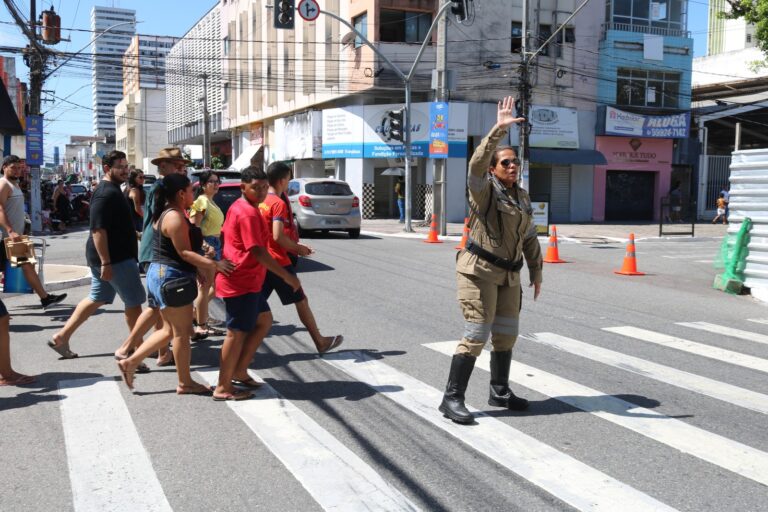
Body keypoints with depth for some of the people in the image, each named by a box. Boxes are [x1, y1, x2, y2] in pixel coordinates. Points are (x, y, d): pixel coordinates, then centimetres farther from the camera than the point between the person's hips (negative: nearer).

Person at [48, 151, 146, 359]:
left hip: (111, 256, 10)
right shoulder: (106, 194, -19)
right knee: (134, 301, 0)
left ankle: (61, 337, 21)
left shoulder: (112, 190, 15)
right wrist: (106, 262, -27)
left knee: (97, 298, 17)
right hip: (116, 257, -10)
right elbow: (98, 229, -25)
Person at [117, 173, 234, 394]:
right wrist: (214, 264, -27)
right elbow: (184, 252, -22)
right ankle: (185, 383, 12)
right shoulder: (175, 217, -18)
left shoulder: (167, 214, 15)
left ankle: (130, 362, 18)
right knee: (182, 332, 1)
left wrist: (199, 270, 21)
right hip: (172, 277, -10)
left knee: (169, 330, 19)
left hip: (162, 275, 10)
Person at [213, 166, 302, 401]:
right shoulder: (248, 213, -19)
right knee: (237, 333, -2)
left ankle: (239, 372, 22)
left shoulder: (239, 208, 13)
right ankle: (223, 388, 8)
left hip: (246, 281, 10)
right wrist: (287, 276, -21)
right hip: (241, 283, -10)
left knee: (264, 321, 18)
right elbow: (257, 251, -24)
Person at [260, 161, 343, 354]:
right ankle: (320, 342, 17)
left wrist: (294, 246, 18)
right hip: (278, 261, -7)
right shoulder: (278, 203, -15)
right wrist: (298, 248, -8)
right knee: (301, 301, 6)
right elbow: (278, 236, -24)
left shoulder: (262, 201, 10)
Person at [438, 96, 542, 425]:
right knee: (476, 334, -10)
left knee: (506, 334, 14)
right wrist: (499, 129, -36)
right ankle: (451, 398, -3)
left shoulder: (522, 197, 13)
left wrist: (536, 271, 17)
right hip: (479, 271, -8)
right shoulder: (484, 189, -8)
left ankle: (500, 392, 29)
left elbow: (530, 238, 19)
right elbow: (477, 162, -29)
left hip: (508, 275, 8)